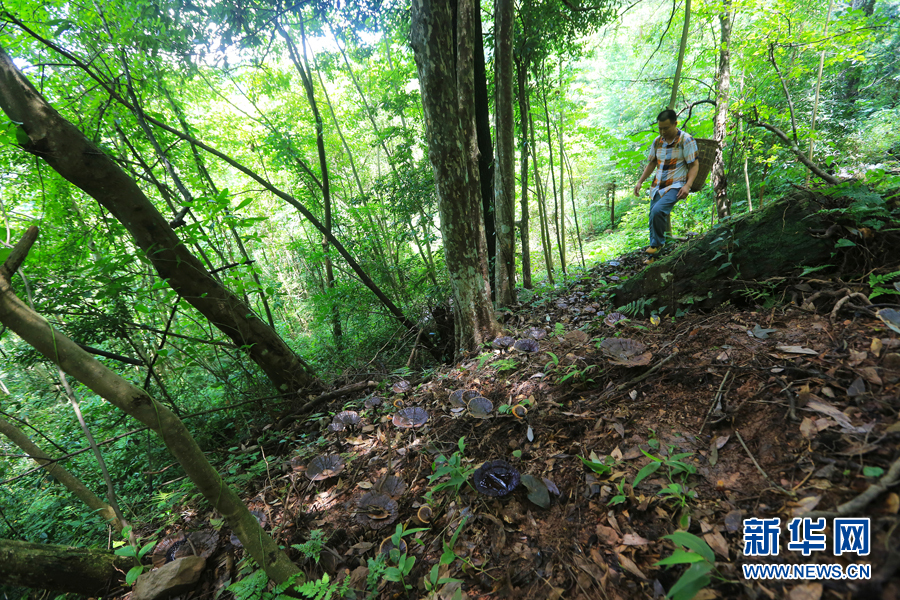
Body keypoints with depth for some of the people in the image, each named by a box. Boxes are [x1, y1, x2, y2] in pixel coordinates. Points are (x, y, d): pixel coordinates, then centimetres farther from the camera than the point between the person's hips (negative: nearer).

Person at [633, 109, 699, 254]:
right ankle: (653, 255, 14)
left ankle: (657, 244, -10)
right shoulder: (657, 141, 10)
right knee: (654, 218, 3)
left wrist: (688, 185, -21)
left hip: (675, 186, -6)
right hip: (657, 187, 6)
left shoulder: (686, 140, -6)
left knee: (657, 210, -29)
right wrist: (640, 181, 12)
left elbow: (694, 165, -7)